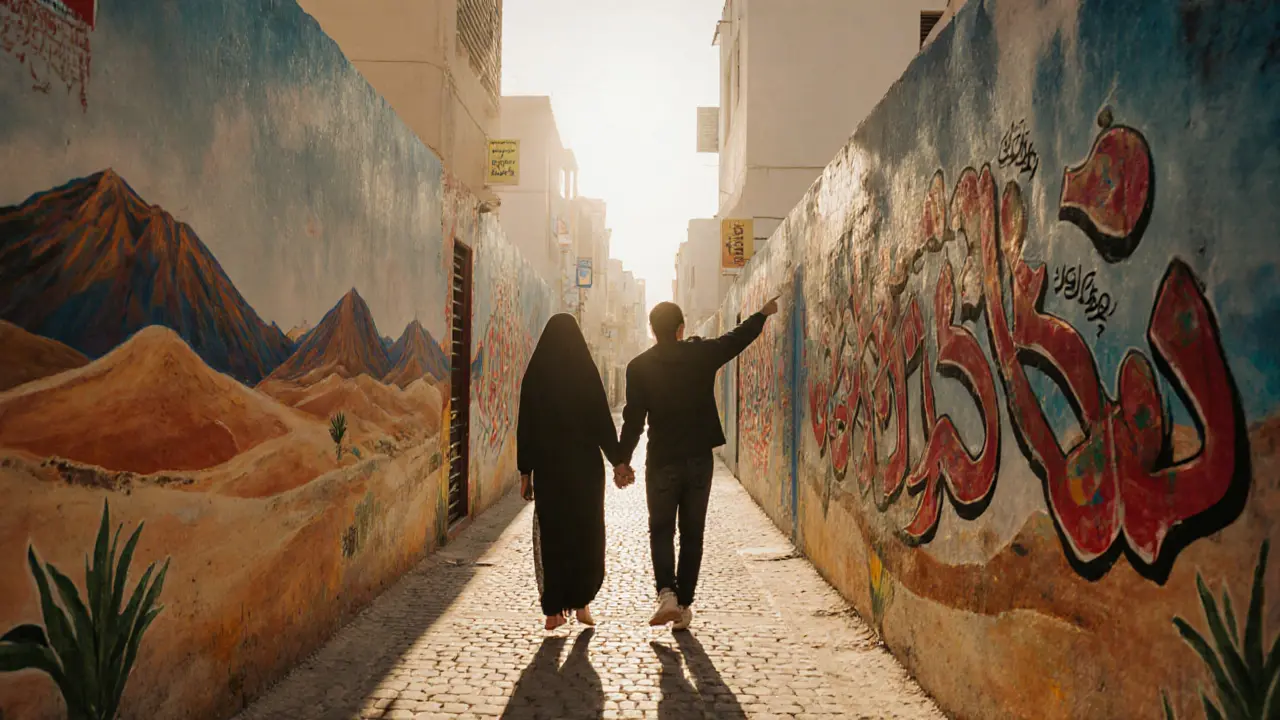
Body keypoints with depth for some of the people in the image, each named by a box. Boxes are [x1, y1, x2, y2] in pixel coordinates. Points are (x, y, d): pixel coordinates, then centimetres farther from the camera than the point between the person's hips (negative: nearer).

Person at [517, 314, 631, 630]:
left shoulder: (534, 375, -1)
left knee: (551, 534, 10)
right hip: (585, 465, -1)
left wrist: (525, 473, 7)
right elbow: (602, 420, -8)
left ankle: (554, 610, 11)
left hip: (547, 465, 2)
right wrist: (618, 461, 0)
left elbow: (525, 426, 0)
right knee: (587, 532, 13)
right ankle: (581, 601, 8)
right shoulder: (586, 371, -7)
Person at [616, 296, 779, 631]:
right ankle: (684, 604, 13)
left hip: (662, 461, -1)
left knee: (661, 530, 12)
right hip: (699, 458, 1)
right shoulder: (702, 354, -3)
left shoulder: (639, 366, -6)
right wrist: (764, 313, 31)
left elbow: (633, 418, -7)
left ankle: (667, 592, -7)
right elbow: (739, 337, 13)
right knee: (692, 533, 10)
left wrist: (623, 460, 3)